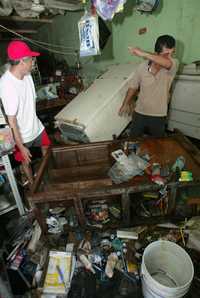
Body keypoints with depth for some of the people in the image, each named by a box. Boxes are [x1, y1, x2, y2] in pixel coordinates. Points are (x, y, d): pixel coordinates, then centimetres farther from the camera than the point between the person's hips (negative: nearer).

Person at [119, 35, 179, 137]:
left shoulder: (174, 65, -15)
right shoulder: (142, 67, -12)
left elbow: (167, 63, -41)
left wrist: (143, 53, -44)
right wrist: (125, 104, 6)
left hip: (159, 116, 0)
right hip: (139, 114, 1)